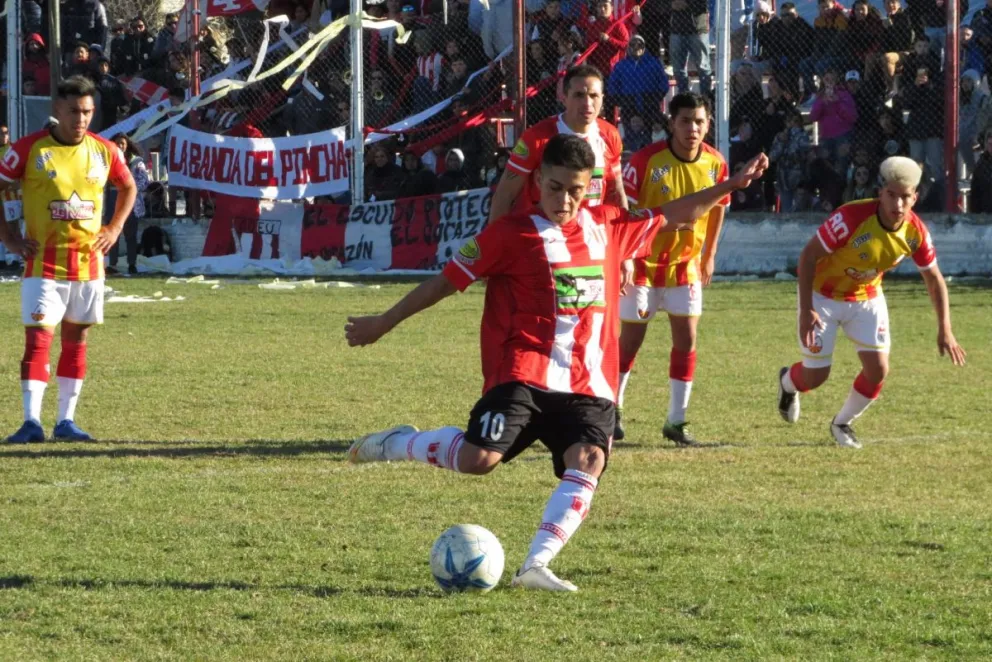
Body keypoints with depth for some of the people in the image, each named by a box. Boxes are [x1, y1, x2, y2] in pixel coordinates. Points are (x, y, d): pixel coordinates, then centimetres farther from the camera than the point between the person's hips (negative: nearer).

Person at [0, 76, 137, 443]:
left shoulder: (104, 151, 3)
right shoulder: (30, 148, -8)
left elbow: (128, 187, 20)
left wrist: (114, 228, 8)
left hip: (88, 262, 4)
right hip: (43, 264, -4)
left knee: (76, 339, 9)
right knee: (38, 338, -12)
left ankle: (66, 420, 15)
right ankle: (32, 421, -16)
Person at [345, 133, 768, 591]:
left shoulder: (609, 227, 13)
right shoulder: (512, 233, -2)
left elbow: (674, 216, 29)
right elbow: (449, 279, 3)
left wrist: (730, 187, 26)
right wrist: (384, 323, 6)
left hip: (589, 385, 4)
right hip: (524, 375, -4)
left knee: (588, 463, -21)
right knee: (478, 459, -21)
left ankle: (536, 566, -24)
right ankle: (396, 443, 8)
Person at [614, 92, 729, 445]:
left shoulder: (715, 164, -8)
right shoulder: (647, 160, -20)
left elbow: (717, 208, 10)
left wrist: (709, 256, 13)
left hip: (686, 263, 3)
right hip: (643, 261, -3)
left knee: (686, 340, -1)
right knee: (631, 337, 4)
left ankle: (676, 421, 8)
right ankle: (612, 408, 23)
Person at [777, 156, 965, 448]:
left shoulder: (916, 232, -18)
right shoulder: (852, 217, -34)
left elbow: (934, 279, -2)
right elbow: (808, 256, -25)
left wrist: (944, 329, -7)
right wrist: (806, 310, -29)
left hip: (867, 298, 4)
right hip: (823, 296, -4)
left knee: (878, 369, -9)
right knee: (816, 376, -2)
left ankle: (842, 424, 20)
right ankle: (787, 382, 38)